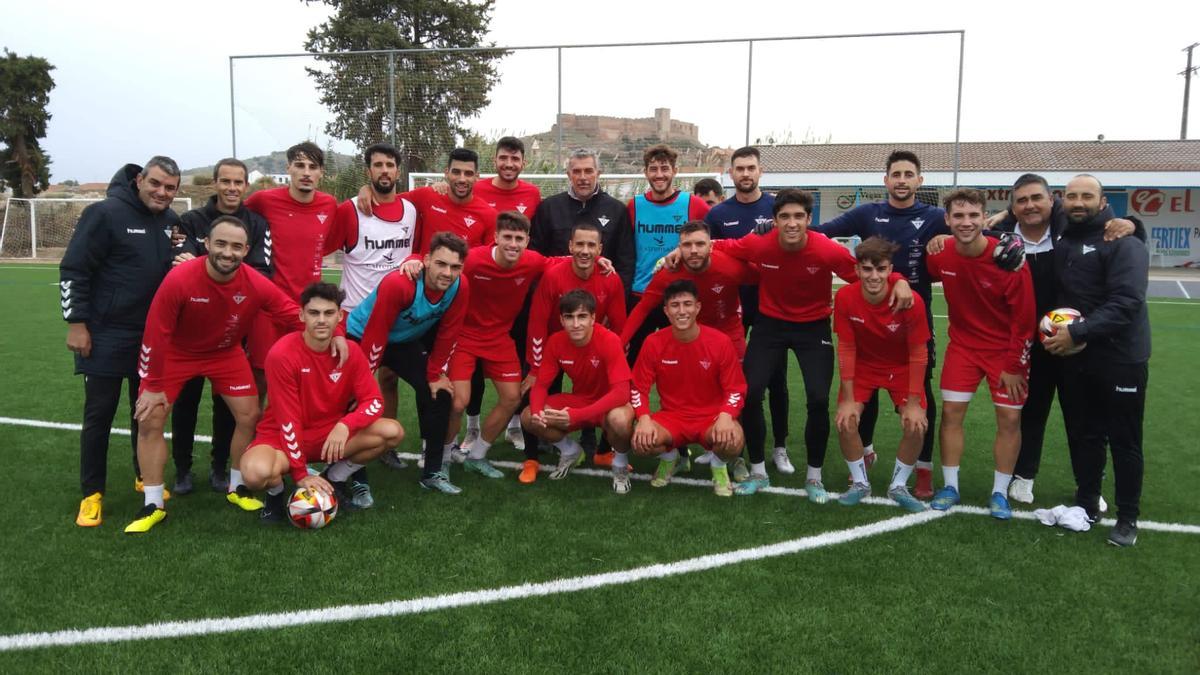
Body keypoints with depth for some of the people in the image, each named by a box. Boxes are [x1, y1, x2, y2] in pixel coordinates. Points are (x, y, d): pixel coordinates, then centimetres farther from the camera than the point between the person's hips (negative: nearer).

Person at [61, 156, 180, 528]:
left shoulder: (172, 221, 6)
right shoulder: (105, 214, -13)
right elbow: (73, 270, -12)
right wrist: (76, 323, -14)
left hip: (152, 336, 5)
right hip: (105, 335, -5)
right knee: (99, 413, 2)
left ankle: (146, 477, 30)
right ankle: (92, 493, 14)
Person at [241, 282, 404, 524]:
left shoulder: (351, 351, -9)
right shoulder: (282, 354, -22)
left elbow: (374, 401, -10)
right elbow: (287, 418, -20)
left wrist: (345, 425, -31)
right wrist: (300, 474, -20)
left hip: (331, 433, 4)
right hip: (281, 437, -4)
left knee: (393, 432, -18)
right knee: (257, 473, -38)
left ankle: (334, 479, 7)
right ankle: (277, 493, 3)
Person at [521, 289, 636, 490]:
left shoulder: (609, 341, -28)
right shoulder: (556, 341, -13)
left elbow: (621, 392, -33)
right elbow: (541, 385, -7)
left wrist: (576, 415, -43)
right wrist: (536, 412, -31)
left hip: (611, 405, -5)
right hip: (579, 400, 5)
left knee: (619, 419, -40)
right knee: (528, 417, -16)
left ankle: (620, 463, -5)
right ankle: (570, 451, 13)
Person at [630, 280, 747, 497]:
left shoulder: (720, 342, -13)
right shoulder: (654, 343, -10)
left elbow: (736, 390, -7)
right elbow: (638, 388, -4)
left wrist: (725, 416, -28)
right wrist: (644, 419, -24)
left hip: (711, 418, -1)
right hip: (671, 417, 1)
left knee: (734, 441, -35)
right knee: (641, 441, -30)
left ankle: (718, 465, 7)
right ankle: (669, 457, 11)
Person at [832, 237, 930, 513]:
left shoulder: (911, 301, -28)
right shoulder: (845, 297, -24)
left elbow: (918, 353, -18)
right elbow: (846, 348, -15)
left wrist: (913, 402, -16)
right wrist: (848, 399, -14)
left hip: (902, 368, -1)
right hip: (863, 365, 1)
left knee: (916, 425, -15)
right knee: (845, 421, -14)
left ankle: (898, 486, 10)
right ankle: (860, 483, 10)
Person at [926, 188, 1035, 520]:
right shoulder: (940, 256, -13)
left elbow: (1023, 318, -15)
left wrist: (1013, 365, -11)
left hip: (1006, 349, -2)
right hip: (962, 345, 3)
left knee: (1010, 418, 0)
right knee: (951, 412, -1)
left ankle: (1000, 493, 14)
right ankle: (950, 487, 13)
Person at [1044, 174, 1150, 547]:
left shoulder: (1123, 243, -12)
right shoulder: (1060, 244, 10)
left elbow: (1125, 304, -23)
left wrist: (1077, 333, -26)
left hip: (1120, 359, -6)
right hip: (1073, 360, 6)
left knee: (1124, 440, 5)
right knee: (1082, 436, 14)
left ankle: (1128, 518, 18)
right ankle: (1087, 505, 29)